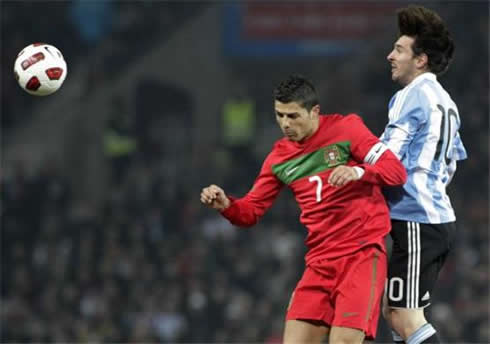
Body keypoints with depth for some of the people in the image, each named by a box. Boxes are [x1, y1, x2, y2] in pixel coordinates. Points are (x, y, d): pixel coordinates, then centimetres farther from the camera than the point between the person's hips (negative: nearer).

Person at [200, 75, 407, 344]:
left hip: (361, 253, -5)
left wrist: (358, 171, -27)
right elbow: (251, 211, 14)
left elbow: (397, 171, -8)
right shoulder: (279, 158, 12)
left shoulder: (346, 128, -3)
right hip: (320, 261, 5)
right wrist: (225, 205, -8)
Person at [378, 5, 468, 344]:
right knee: (392, 310, 13)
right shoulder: (444, 101, 17)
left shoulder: (414, 96, -11)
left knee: (405, 317, -10)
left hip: (418, 222, -10)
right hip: (438, 217, 10)